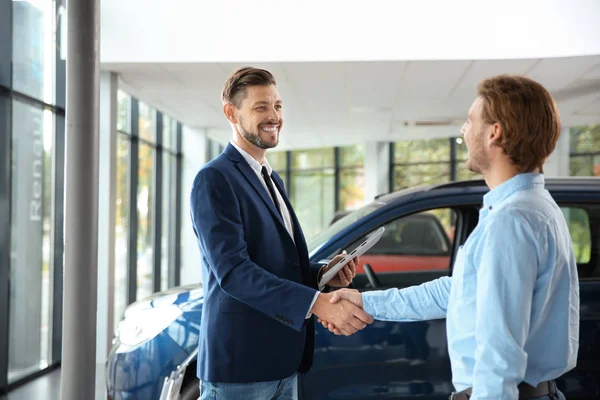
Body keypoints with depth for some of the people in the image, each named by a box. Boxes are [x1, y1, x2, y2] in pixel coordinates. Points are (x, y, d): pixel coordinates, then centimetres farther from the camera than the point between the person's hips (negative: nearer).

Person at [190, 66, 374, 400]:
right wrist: (318, 303, -30)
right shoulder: (214, 179, -11)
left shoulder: (271, 179, 17)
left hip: (281, 360, 8)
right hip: (239, 361, -8)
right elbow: (232, 270, -22)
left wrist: (323, 274, 0)